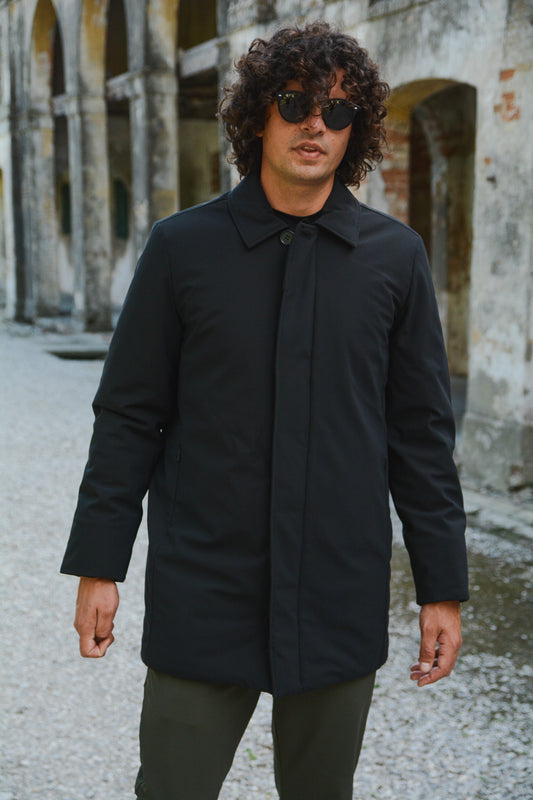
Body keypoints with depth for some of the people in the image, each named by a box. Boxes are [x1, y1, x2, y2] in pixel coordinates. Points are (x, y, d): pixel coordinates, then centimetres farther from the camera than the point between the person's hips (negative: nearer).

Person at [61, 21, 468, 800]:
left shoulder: (395, 256, 2)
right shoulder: (183, 246, -1)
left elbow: (421, 434, 4)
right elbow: (129, 416, 2)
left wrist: (443, 588, 3)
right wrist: (99, 565, 0)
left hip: (341, 604, 1)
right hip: (200, 597, -1)